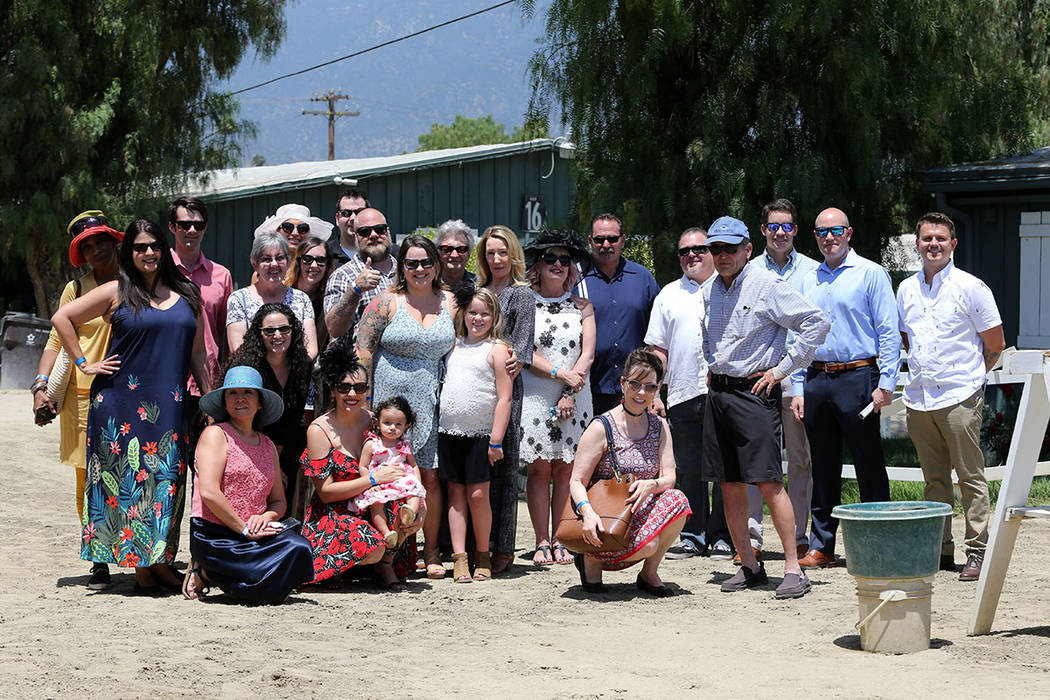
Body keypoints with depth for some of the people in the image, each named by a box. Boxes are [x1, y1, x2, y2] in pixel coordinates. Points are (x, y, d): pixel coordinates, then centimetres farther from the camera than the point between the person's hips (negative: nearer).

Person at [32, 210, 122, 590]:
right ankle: (99, 562, 4)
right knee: (89, 480, -1)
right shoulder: (76, 289, 9)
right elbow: (57, 340, 8)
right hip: (83, 397, 1)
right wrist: (41, 385, -6)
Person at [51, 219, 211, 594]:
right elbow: (62, 317, 5)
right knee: (131, 479, -3)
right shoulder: (117, 292, 2)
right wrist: (83, 363, 1)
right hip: (123, 404, -3)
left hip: (169, 407, 3)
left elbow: (197, 354, 16)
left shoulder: (186, 295, 12)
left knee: (168, 481, 2)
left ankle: (161, 561, 12)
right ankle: (140, 566, 2)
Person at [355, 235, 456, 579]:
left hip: (433, 402, 2)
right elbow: (364, 347, -1)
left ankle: (431, 552, 10)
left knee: (430, 476, 0)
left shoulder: (449, 302, 10)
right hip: (392, 396, -2)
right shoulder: (386, 302, 1)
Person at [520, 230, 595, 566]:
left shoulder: (582, 307, 10)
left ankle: (561, 541, 6)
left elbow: (587, 354, 2)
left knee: (565, 469, 1)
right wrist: (560, 374, -12)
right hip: (535, 396, -1)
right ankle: (542, 542, 2)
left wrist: (570, 395, -9)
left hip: (574, 399, 1)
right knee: (539, 468, -2)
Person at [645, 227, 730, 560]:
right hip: (682, 395, 2)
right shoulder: (668, 296, 15)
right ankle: (693, 535, 13)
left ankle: (722, 536, 7)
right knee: (689, 470, 5)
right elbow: (658, 350, 13)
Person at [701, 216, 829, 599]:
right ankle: (749, 565, 16)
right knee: (729, 483, 7)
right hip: (718, 392, 7)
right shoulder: (710, 290, 13)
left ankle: (793, 568, -8)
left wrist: (782, 368, -10)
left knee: (769, 482, -12)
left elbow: (817, 323, -10)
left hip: (754, 392, -7)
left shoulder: (767, 286, -9)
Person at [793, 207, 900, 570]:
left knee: (869, 465, -3)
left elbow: (889, 333, -3)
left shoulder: (871, 274, 1)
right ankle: (821, 546, 14)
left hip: (856, 377, -5)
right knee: (823, 468, 9)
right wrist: (798, 389, 10)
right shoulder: (808, 281, 16)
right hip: (816, 380, 5)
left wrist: (885, 383, -12)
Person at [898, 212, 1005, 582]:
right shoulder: (906, 289, 11)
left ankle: (977, 552, -1)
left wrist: (966, 373, 9)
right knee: (934, 479, 10)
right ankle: (939, 549, 17)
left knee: (970, 477, -4)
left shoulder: (970, 287, -3)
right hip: (918, 398, 5)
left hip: (959, 397, -5)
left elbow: (995, 345, 2)